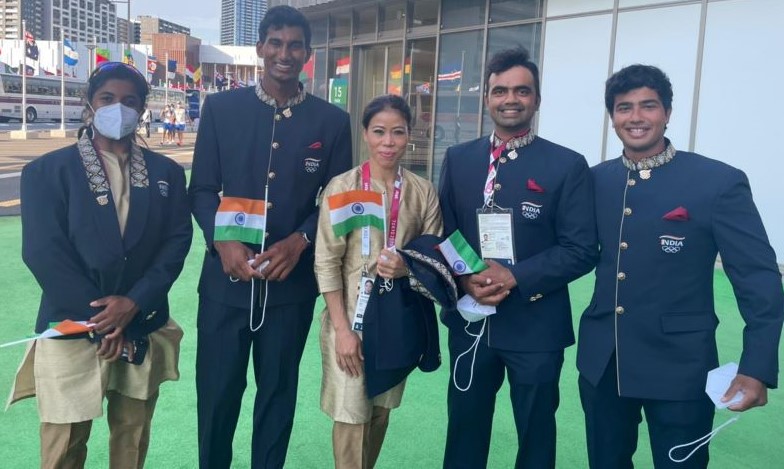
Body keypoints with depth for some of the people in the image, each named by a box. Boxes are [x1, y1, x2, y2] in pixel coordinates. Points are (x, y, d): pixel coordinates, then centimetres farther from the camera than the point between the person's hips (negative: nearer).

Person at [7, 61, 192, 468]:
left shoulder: (166, 172, 8)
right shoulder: (47, 170, 0)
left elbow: (177, 241, -1)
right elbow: (43, 252, -9)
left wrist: (133, 304, -14)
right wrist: (99, 320, -13)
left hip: (143, 330, 3)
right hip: (72, 329, -2)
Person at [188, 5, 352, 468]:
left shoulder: (332, 121, 2)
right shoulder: (221, 107, 3)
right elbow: (202, 188, 3)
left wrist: (299, 242, -14)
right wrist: (222, 240, -15)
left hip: (292, 281, 0)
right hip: (226, 277, 0)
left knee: (279, 389, 14)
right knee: (216, 389, 10)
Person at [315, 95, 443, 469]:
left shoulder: (423, 192, -1)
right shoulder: (342, 187, -9)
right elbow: (326, 262, -9)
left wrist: (408, 267, -19)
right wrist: (343, 329, -13)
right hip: (352, 317, -3)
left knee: (381, 411, 17)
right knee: (351, 416, 3)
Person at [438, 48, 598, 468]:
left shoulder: (567, 165, -6)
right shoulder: (458, 159, 5)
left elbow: (581, 250, -10)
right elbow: (442, 233, 5)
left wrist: (515, 277, -21)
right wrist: (464, 278, -14)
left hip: (536, 327, -2)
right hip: (469, 321, 3)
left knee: (535, 433, 17)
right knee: (464, 428, 18)